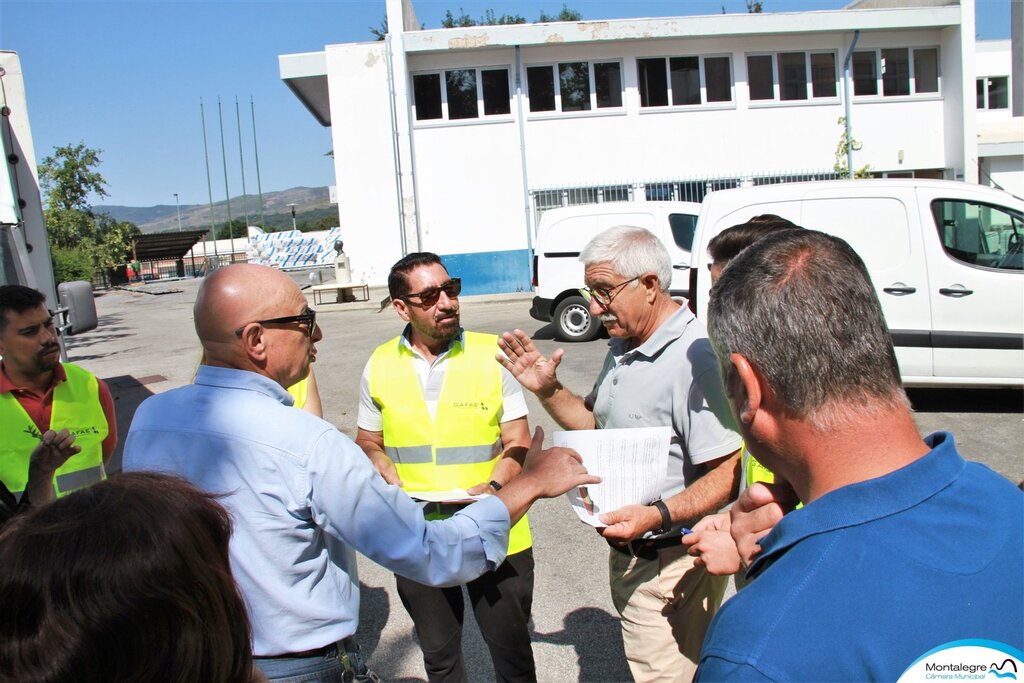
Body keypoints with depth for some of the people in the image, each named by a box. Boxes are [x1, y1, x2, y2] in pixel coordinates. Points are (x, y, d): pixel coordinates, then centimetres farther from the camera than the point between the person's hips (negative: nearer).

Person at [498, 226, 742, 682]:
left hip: (671, 563, -9)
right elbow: (597, 425, 16)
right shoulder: (622, 348, 7)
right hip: (628, 553, 9)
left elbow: (729, 474, -27)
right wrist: (548, 390, 2)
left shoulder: (693, 358, -25)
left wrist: (659, 515, -37)